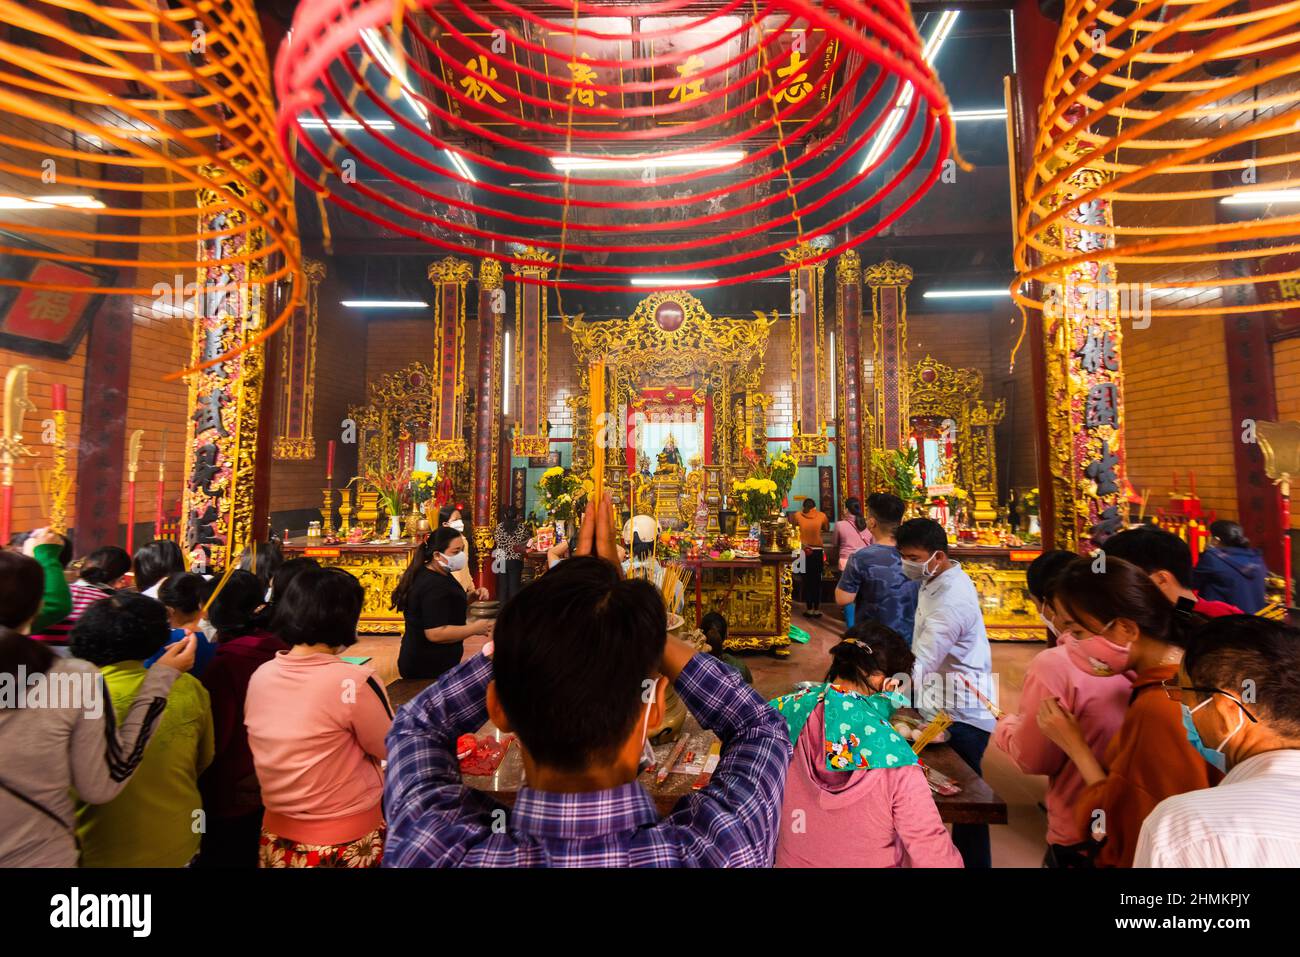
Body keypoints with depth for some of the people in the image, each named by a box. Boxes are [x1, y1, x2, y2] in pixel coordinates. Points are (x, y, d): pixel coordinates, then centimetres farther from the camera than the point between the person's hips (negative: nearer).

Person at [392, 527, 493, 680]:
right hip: (428, 668, -10)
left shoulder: (429, 574, 6)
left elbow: (446, 605, 19)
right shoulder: (433, 585, -26)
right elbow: (435, 633, -31)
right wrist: (475, 628, -24)